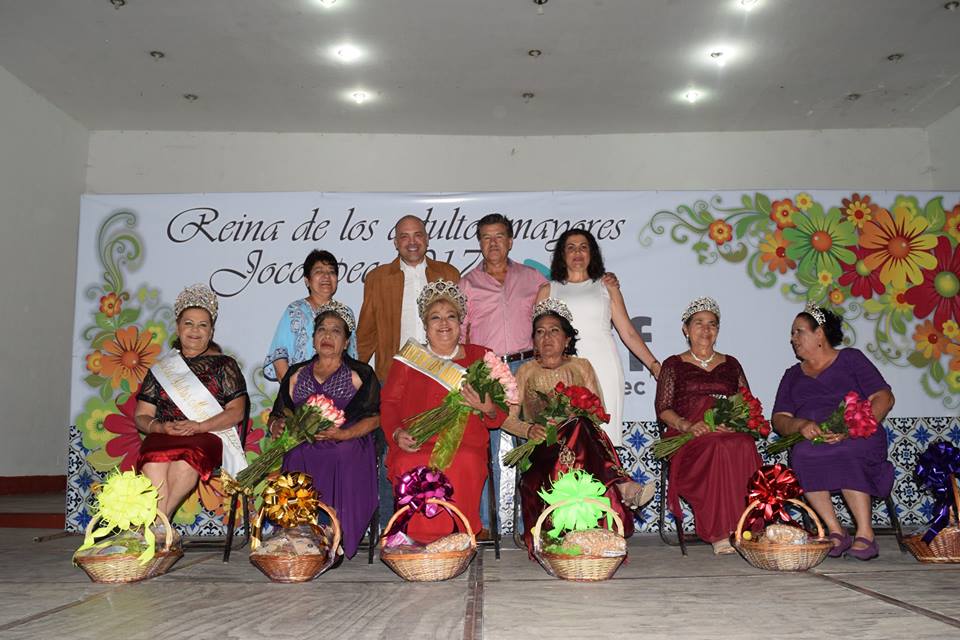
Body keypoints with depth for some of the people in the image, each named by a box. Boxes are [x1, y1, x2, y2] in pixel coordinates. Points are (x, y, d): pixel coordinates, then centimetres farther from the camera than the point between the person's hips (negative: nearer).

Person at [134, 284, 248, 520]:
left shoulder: (223, 365, 14)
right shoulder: (161, 368, 21)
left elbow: (237, 411, 4)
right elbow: (141, 416, 16)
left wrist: (199, 426, -12)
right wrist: (160, 427, -8)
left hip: (209, 437, -2)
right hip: (163, 437, 2)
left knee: (184, 463, -38)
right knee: (153, 466, -35)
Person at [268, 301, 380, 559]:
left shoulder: (360, 374, 10)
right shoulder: (296, 375, 20)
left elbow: (374, 417, 1)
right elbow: (277, 415, 19)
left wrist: (342, 434, -13)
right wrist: (277, 426, -5)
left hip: (348, 445, -2)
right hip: (304, 448, 2)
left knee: (343, 462, -32)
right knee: (298, 460, -28)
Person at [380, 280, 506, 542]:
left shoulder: (479, 357, 17)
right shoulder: (408, 360, 20)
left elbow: (500, 416, 13)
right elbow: (389, 403, 12)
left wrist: (488, 409, -11)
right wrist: (397, 433, -8)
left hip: (465, 445, 0)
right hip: (416, 446, 1)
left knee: (463, 464, -34)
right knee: (408, 466, -33)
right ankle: (418, 539, -18)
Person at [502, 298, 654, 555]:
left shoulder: (581, 367, 17)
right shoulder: (527, 371, 16)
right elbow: (507, 418, 8)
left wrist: (570, 417, -13)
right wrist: (530, 430, -14)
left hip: (582, 441, 1)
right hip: (542, 449, -1)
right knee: (578, 429, -35)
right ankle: (621, 485, -43)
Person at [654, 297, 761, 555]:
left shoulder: (731, 364, 24)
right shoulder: (674, 365, 16)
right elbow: (663, 408, 5)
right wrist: (687, 426, -14)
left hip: (730, 434, 2)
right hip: (687, 437, -2)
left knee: (744, 446, -33)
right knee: (716, 448, -36)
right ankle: (719, 533, -33)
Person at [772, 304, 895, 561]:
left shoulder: (850, 359, 12)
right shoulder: (793, 375, 23)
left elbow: (884, 398, 0)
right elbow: (779, 419, 11)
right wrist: (801, 425, -14)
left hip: (858, 439, -2)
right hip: (812, 441, 3)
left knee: (847, 454, -36)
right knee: (802, 454, -32)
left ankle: (865, 533, -28)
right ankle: (836, 532, -26)